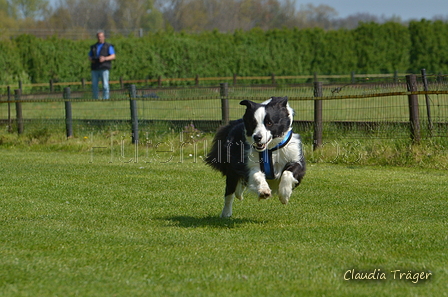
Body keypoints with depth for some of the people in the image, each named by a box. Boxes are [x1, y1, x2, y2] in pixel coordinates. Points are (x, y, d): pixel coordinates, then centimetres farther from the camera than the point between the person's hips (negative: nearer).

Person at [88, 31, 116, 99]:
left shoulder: (108, 46, 7)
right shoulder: (94, 47, 19)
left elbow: (113, 56, -3)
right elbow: (90, 56, 23)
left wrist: (105, 58, -19)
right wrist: (91, 59, -1)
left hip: (104, 68, -4)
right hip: (95, 69, 4)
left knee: (105, 85, -8)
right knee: (94, 85, 0)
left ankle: (105, 99, -6)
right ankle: (95, 99, 6)